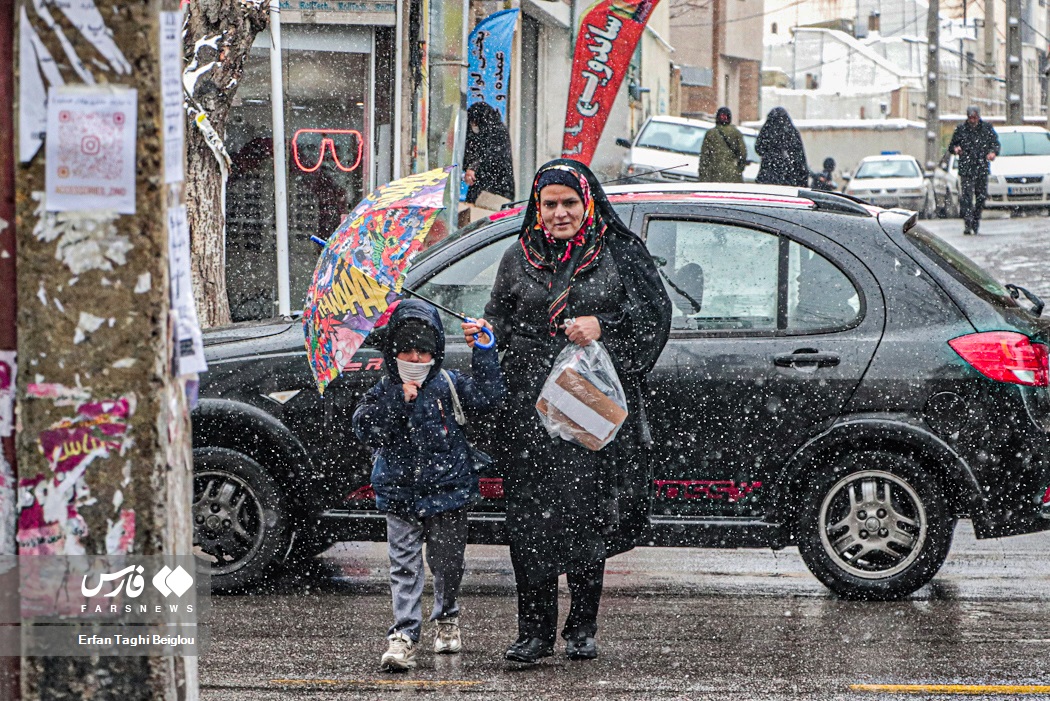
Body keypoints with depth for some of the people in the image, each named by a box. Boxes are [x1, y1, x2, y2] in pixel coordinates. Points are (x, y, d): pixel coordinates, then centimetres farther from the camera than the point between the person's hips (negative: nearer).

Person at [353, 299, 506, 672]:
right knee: (404, 567, -7)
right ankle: (403, 635, -10)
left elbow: (488, 396, -8)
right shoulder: (382, 393, 0)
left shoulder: (449, 385, 2)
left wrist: (484, 352, -11)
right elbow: (366, 430, -12)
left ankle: (447, 620, 36)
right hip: (400, 496, -1)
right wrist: (398, 401, -21)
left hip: (448, 491, 1)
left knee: (447, 565, 12)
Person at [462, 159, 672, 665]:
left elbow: (655, 315, 2)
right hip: (531, 405, 2)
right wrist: (486, 331, -3)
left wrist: (602, 327, -12)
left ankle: (582, 629, 11)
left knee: (588, 515, -1)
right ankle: (536, 631, 2)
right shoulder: (519, 258, 13)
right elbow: (502, 318, 19)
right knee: (529, 516, -4)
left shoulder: (620, 253, 5)